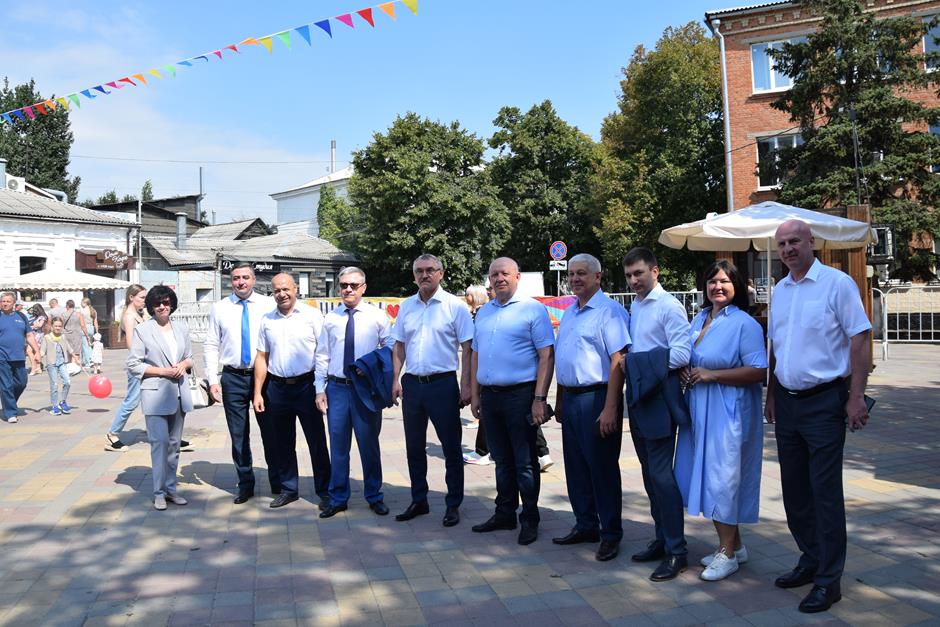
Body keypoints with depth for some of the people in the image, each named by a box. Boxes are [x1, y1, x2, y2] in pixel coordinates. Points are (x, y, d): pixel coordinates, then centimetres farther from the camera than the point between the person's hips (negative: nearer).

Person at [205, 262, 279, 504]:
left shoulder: (268, 305, -1)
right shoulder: (219, 308, 4)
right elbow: (211, 346, 5)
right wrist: (213, 379, -3)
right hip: (233, 378, 1)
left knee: (270, 431, 6)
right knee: (238, 435, 9)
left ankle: (277, 483, 23)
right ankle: (245, 484, 25)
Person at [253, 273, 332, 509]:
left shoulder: (312, 315, -3)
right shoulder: (266, 320, 9)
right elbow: (262, 357, 11)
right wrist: (257, 392, 7)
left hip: (307, 385, -4)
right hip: (276, 388, 4)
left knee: (317, 442, 1)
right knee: (282, 443, 13)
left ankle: (325, 492, 12)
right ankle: (288, 489, 27)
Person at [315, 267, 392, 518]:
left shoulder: (377, 316, -1)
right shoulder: (330, 318, 5)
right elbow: (322, 357, 7)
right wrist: (320, 389, 2)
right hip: (337, 387, 2)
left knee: (369, 444, 8)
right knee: (338, 446, 10)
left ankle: (374, 496, 24)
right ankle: (338, 499, 23)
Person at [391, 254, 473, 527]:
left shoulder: (454, 306, -5)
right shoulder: (406, 307, 9)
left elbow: (467, 348, -6)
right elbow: (399, 346, 13)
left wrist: (465, 385, -11)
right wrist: (396, 379, 4)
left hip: (443, 384, -5)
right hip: (412, 383, 5)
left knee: (451, 447, 3)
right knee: (414, 446, 13)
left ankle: (453, 504, 15)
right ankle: (418, 500, 27)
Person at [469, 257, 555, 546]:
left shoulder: (533, 309, -6)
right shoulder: (483, 312, 14)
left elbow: (547, 356, -10)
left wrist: (539, 399, -16)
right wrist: (475, 395, 11)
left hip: (520, 395, -6)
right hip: (489, 395, 6)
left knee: (525, 462, 3)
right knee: (502, 461, 16)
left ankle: (529, 520, 16)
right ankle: (505, 514, 28)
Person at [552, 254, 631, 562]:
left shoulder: (609, 310, -11)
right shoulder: (569, 312, 16)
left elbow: (618, 360, -19)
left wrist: (610, 409, -24)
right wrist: (559, 401, 19)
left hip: (596, 398, -8)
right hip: (570, 398, 8)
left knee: (602, 468, 1)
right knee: (576, 467, 15)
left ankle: (611, 534, 14)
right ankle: (586, 526, 28)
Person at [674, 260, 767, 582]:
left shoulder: (745, 324, -10)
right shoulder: (699, 319, 13)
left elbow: (759, 371, -18)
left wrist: (710, 375, -18)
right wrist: (685, 372, 1)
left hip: (728, 412, -7)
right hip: (700, 410, 8)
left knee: (722, 477, -3)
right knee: (707, 475, 11)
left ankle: (728, 553, 11)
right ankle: (734, 545, 26)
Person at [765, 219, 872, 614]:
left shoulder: (837, 283, -8)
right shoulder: (779, 290, 11)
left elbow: (860, 339, -11)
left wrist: (856, 397, -16)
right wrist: (771, 395, 14)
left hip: (824, 401, -7)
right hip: (787, 402, 7)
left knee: (825, 492, -2)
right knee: (794, 489, 14)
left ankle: (829, 581, 11)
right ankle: (811, 561, 30)